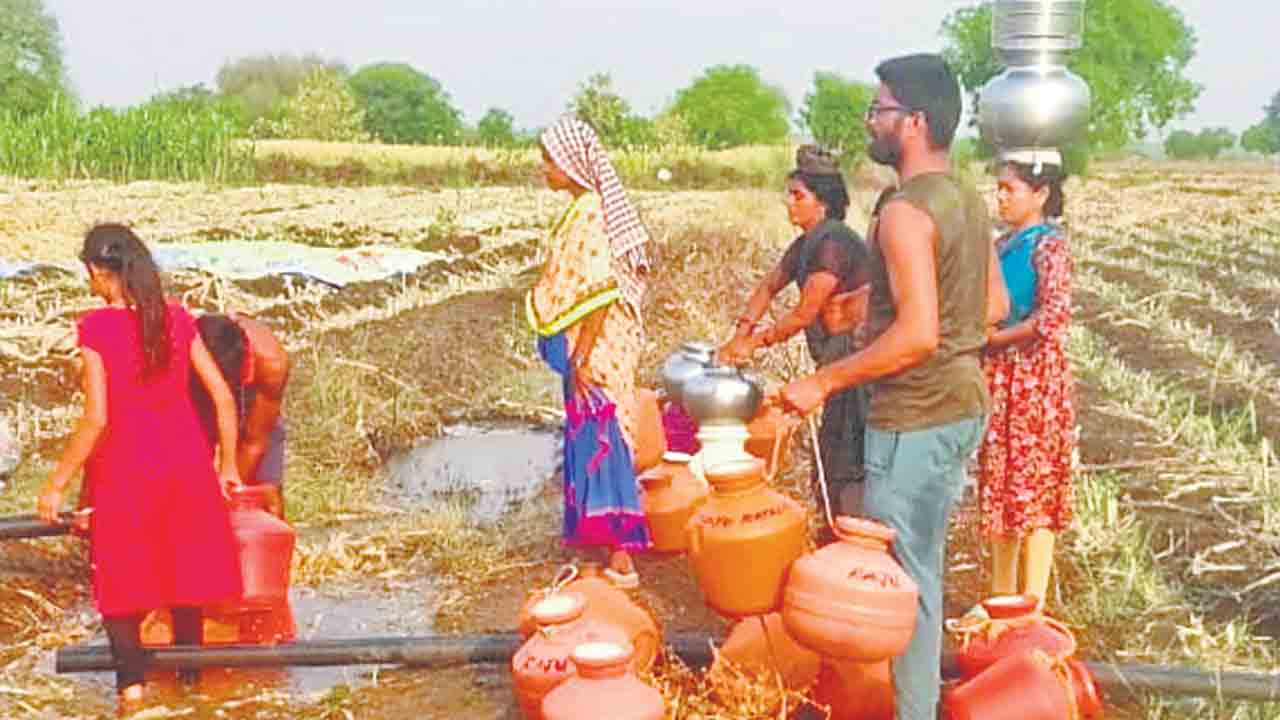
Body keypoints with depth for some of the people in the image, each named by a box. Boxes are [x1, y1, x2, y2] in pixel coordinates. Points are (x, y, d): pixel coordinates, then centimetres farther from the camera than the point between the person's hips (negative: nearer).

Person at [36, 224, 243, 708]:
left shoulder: (96, 327, -14)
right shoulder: (177, 318, -1)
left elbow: (96, 419, -17)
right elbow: (223, 397, 0)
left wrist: (57, 484, -7)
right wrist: (228, 465, 12)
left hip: (125, 468, -4)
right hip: (187, 463, 4)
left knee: (120, 578, 15)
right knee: (184, 573, 18)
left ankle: (131, 678, 7)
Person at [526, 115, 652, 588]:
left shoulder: (589, 213, -18)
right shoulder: (585, 209, 11)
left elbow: (600, 292, -23)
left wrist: (582, 357, -22)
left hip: (594, 349, -10)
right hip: (588, 347, 10)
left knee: (599, 442, -4)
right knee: (593, 441, 16)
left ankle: (621, 562, 4)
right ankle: (614, 545, 27)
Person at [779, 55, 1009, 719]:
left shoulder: (905, 211, -21)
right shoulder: (968, 201, 9)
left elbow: (917, 335, -28)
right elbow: (995, 307, 16)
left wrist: (823, 382, -21)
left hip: (915, 420, -10)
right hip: (962, 403, 10)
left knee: (904, 574, 2)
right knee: (922, 564, 21)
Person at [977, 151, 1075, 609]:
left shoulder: (1049, 245, -12)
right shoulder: (1004, 244, 11)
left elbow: (1053, 317, -23)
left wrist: (991, 339, -16)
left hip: (1034, 379, -8)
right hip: (1000, 380, 8)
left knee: (1034, 489, -1)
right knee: (1001, 486, 14)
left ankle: (1032, 606, 7)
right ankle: (1002, 597, 25)